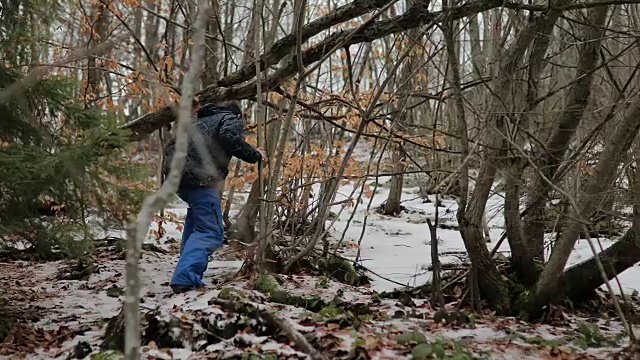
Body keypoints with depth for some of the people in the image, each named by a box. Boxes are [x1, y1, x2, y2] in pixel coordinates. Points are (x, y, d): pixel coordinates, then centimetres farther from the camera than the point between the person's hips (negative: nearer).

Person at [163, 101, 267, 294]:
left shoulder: (203, 121, 34)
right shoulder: (232, 119, 12)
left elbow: (170, 147, 30)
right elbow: (230, 138, -12)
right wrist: (255, 156, -1)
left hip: (174, 172, 8)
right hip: (198, 176, -8)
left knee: (197, 213, 32)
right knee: (211, 232, -7)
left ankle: (188, 268, 30)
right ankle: (185, 278, -24)